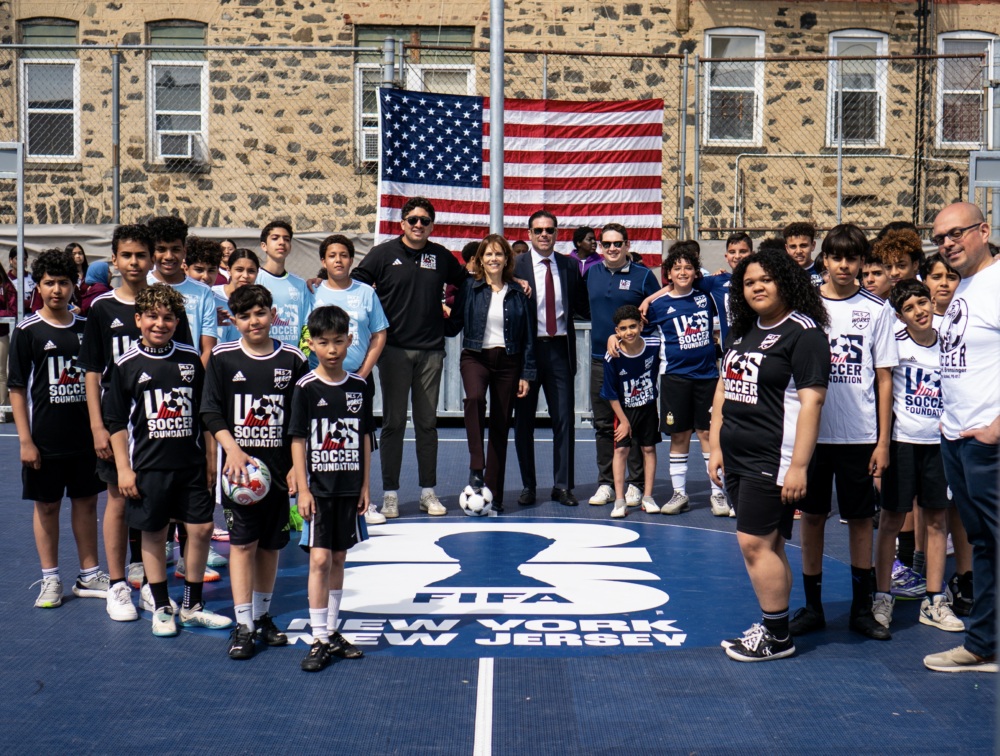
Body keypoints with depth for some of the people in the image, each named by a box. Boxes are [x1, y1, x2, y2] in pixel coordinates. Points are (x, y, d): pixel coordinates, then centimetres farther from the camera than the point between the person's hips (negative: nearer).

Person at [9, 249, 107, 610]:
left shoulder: (86, 327, 5)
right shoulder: (27, 331, -5)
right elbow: (17, 389, -5)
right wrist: (25, 440, -10)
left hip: (85, 435, 3)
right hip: (45, 440, -3)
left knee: (87, 501, 10)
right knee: (46, 505, 7)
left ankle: (89, 576, 21)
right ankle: (50, 579, 19)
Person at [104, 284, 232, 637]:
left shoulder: (191, 359, 4)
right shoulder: (127, 365, -2)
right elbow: (117, 422, 1)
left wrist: (210, 459, 9)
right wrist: (124, 469, -5)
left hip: (191, 463, 2)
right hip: (148, 466, -2)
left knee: (201, 529, 3)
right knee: (154, 535, 6)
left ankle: (193, 606, 18)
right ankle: (162, 609, 20)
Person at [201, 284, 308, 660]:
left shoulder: (293, 360, 2)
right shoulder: (222, 358, -1)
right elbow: (210, 411, 0)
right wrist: (232, 449, -14)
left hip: (280, 468, 2)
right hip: (239, 467, -2)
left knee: (270, 544, 10)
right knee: (242, 543, -4)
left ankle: (262, 616, 26)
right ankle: (243, 626, 2)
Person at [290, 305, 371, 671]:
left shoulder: (358, 386, 4)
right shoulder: (306, 388, -7)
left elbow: (364, 438, 10)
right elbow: (297, 440, -7)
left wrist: (365, 485, 7)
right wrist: (302, 489, -11)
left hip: (349, 488, 4)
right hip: (318, 489, -4)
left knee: (338, 559, 12)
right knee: (319, 559, -7)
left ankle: (332, 631, 23)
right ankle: (319, 639, 1)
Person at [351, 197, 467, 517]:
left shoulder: (441, 256, 8)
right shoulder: (384, 253, 0)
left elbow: (465, 280, 24)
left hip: (431, 350, 3)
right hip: (394, 349, -2)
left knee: (427, 422, 8)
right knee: (393, 422, 2)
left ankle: (428, 491, 16)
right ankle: (390, 493, 8)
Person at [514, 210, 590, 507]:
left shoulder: (570, 267, 7)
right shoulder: (516, 266, -1)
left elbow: (583, 307, 9)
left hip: (559, 349, 2)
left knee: (564, 419, 3)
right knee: (524, 421, 6)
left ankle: (562, 485, 13)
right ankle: (528, 486, 18)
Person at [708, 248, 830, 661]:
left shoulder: (803, 332, -10)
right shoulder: (743, 331, 15)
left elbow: (812, 400, -16)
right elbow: (723, 388, 20)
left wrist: (798, 466, -20)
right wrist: (716, 448, 15)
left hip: (773, 459, -8)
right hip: (737, 457, 8)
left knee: (755, 543, -7)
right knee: (766, 545, 12)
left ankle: (777, 636, 5)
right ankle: (772, 625, 20)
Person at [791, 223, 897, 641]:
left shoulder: (877, 309, 1)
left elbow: (884, 378, 2)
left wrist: (883, 440, -2)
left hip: (860, 435, 0)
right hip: (812, 431, 1)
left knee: (861, 519, 7)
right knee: (812, 516, 6)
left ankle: (861, 608, 18)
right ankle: (812, 606, 18)